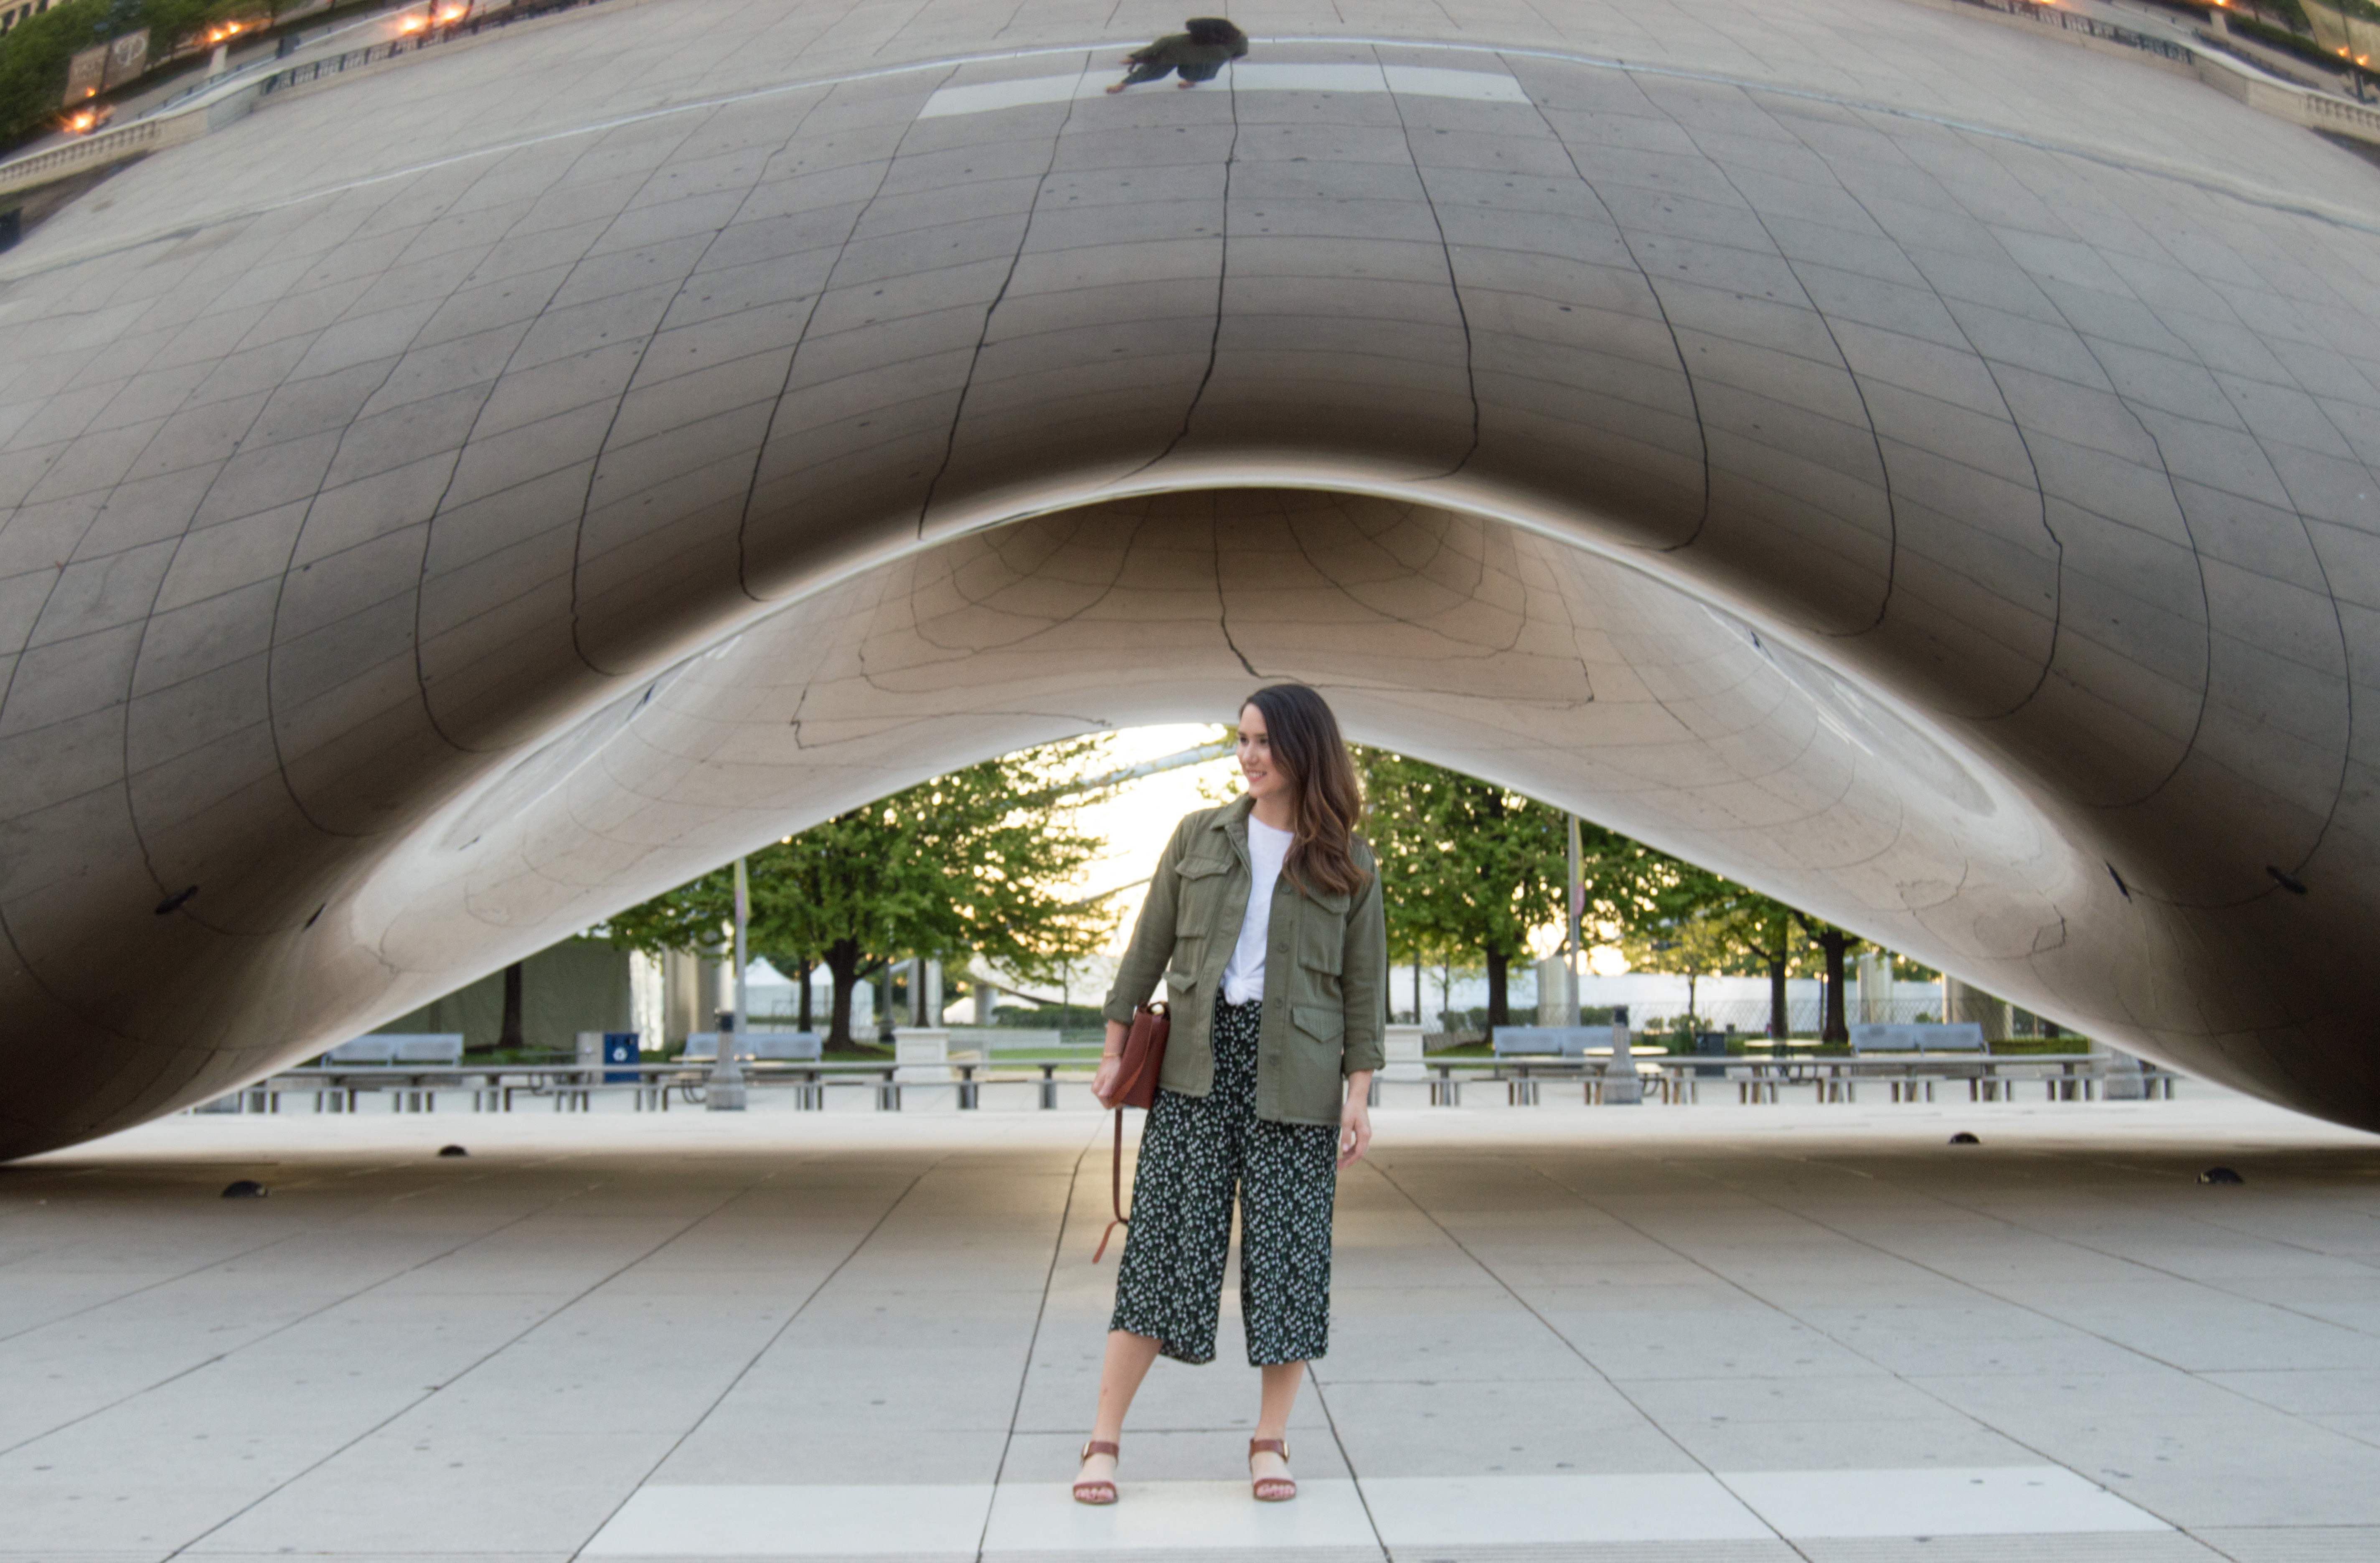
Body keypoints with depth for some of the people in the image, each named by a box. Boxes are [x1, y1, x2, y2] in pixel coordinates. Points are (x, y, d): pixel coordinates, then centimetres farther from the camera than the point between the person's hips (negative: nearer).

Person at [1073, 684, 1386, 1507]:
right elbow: (1149, 947, 11)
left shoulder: (1348, 865, 4)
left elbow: (1364, 986, 3)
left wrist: (1358, 1094, -4)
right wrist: (1115, 1047, 7)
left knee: (1288, 1246, 1)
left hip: (1295, 1075, -1)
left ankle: (1270, 1441, 14)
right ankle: (1103, 1441, 1)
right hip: (1197, 1062, 1)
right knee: (1164, 1234, -3)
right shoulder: (1199, 837, 9)